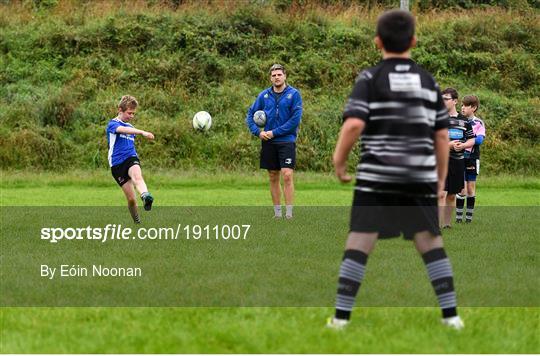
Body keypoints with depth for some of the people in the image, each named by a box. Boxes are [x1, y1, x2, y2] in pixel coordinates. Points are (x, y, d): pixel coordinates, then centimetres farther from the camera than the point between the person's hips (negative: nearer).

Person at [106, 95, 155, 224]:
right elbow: (123, 130, -26)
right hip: (117, 163, -3)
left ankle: (146, 196, -64)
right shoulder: (113, 124, -3)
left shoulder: (131, 127, 21)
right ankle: (137, 223, 16)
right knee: (131, 198, -5)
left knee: (137, 176, -34)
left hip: (131, 159, 3)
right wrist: (142, 132, -40)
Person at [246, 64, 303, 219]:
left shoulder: (294, 94, -3)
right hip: (268, 142, 4)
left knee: (287, 176, -13)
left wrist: (275, 132, -12)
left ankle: (289, 214, -10)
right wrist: (258, 132, -5)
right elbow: (250, 115, 12)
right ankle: (277, 213, 17)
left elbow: (295, 119, -10)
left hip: (286, 140, -4)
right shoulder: (264, 95, 7)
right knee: (273, 178, 8)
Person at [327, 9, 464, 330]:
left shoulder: (370, 79, -1)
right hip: (420, 179, 3)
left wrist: (339, 161, -1)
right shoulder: (429, 81, 10)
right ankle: (451, 315, 5)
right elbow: (442, 136, 9)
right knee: (432, 243, 9)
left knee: (359, 244, -1)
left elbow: (354, 124, -14)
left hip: (376, 177, -3)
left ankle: (341, 316, -2)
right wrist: (441, 180, 18)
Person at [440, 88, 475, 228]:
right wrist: (448, 144, -19)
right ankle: (438, 226, -15)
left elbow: (472, 140, 12)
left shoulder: (464, 120, 9)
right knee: (441, 194, -13)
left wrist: (463, 145, -10)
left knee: (452, 195, 12)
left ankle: (447, 224, 23)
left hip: (458, 162, 4)